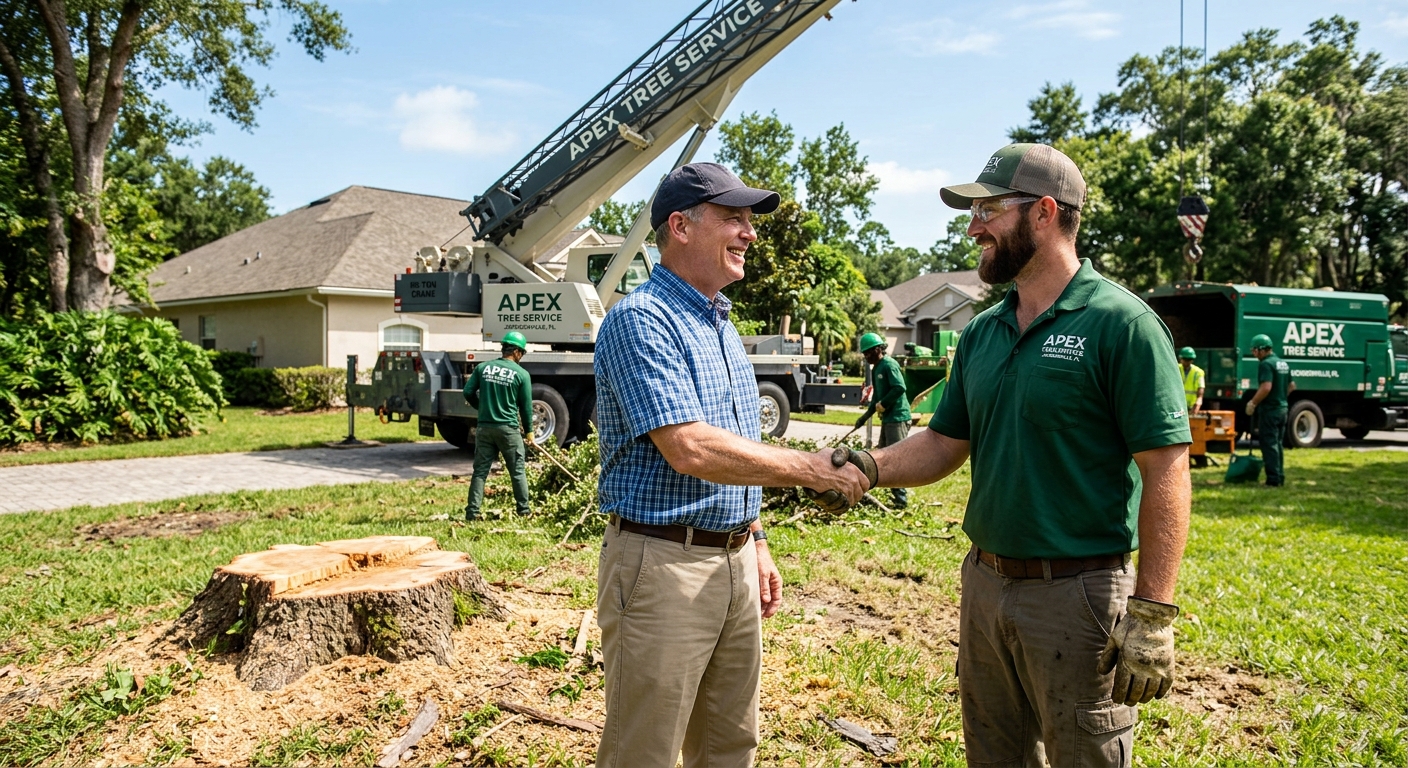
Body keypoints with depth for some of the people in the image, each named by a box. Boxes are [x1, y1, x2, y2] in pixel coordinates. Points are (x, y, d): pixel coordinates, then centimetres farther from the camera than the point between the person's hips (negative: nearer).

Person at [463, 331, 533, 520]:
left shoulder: (482, 368, 4)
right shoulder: (522, 374, -4)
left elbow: (468, 392, 4)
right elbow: (526, 405, 0)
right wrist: (528, 430, 12)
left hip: (484, 427, 3)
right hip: (509, 428, -3)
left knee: (480, 470, 7)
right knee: (518, 471, 9)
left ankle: (472, 511, 4)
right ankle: (524, 510, 15)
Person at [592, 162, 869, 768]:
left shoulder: (722, 326, 14)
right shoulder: (641, 320, -15)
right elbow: (690, 451, -25)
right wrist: (813, 470, -19)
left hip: (733, 561, 9)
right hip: (661, 565, -9)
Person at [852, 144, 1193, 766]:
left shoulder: (1121, 324, -13)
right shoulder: (981, 334, 8)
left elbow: (1166, 473, -16)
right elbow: (945, 443, 11)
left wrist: (1153, 616, -19)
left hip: (1077, 595, -6)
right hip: (984, 585, 7)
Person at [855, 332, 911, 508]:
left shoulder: (889, 364, -13)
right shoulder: (876, 368, 16)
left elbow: (899, 388, -24)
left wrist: (882, 404, -16)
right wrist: (866, 415, 19)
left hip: (897, 417, -10)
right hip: (887, 418, 10)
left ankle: (901, 498, -7)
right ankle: (893, 493, 23)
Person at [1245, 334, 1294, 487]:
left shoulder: (1266, 364, -16)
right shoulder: (1283, 364, 13)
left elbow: (1266, 387, -26)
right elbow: (1292, 386, 21)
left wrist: (1253, 403, -18)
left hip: (1269, 409, -9)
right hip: (1282, 408, 9)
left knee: (1269, 444, -5)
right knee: (1278, 444, 15)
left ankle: (1273, 479, -5)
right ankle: (1280, 477, 18)